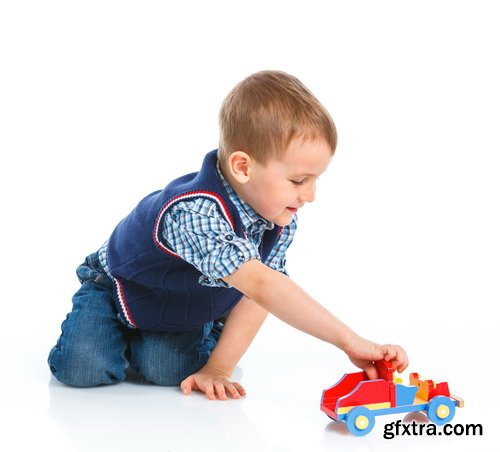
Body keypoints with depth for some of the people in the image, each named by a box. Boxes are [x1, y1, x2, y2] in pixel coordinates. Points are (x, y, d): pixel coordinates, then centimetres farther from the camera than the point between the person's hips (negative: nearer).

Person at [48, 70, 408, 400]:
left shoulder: (281, 221, -19)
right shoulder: (194, 213, -45)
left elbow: (253, 300, -17)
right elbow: (261, 286, -56)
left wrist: (217, 369, -24)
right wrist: (349, 341, -60)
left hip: (187, 308, 5)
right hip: (119, 289, -4)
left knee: (168, 371, -20)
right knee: (83, 369, -21)